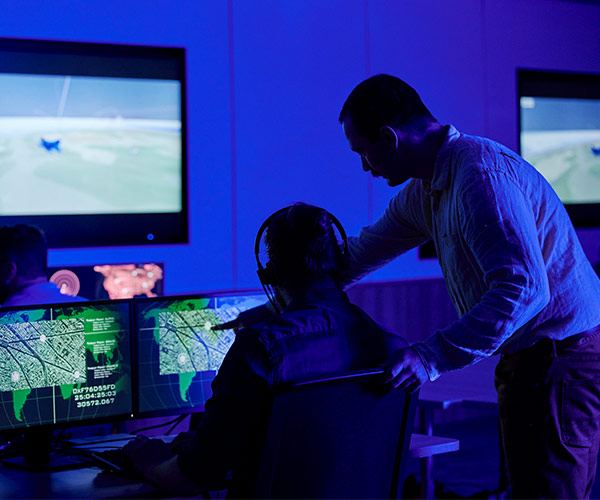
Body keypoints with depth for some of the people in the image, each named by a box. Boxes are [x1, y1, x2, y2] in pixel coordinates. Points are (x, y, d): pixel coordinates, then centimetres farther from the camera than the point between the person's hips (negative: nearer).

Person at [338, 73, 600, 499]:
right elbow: (360, 253, 25)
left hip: (561, 360, -10)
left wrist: (434, 357, -32)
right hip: (528, 359, 10)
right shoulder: (423, 192, 10)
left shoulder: (481, 175, -22)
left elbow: (523, 288, -31)